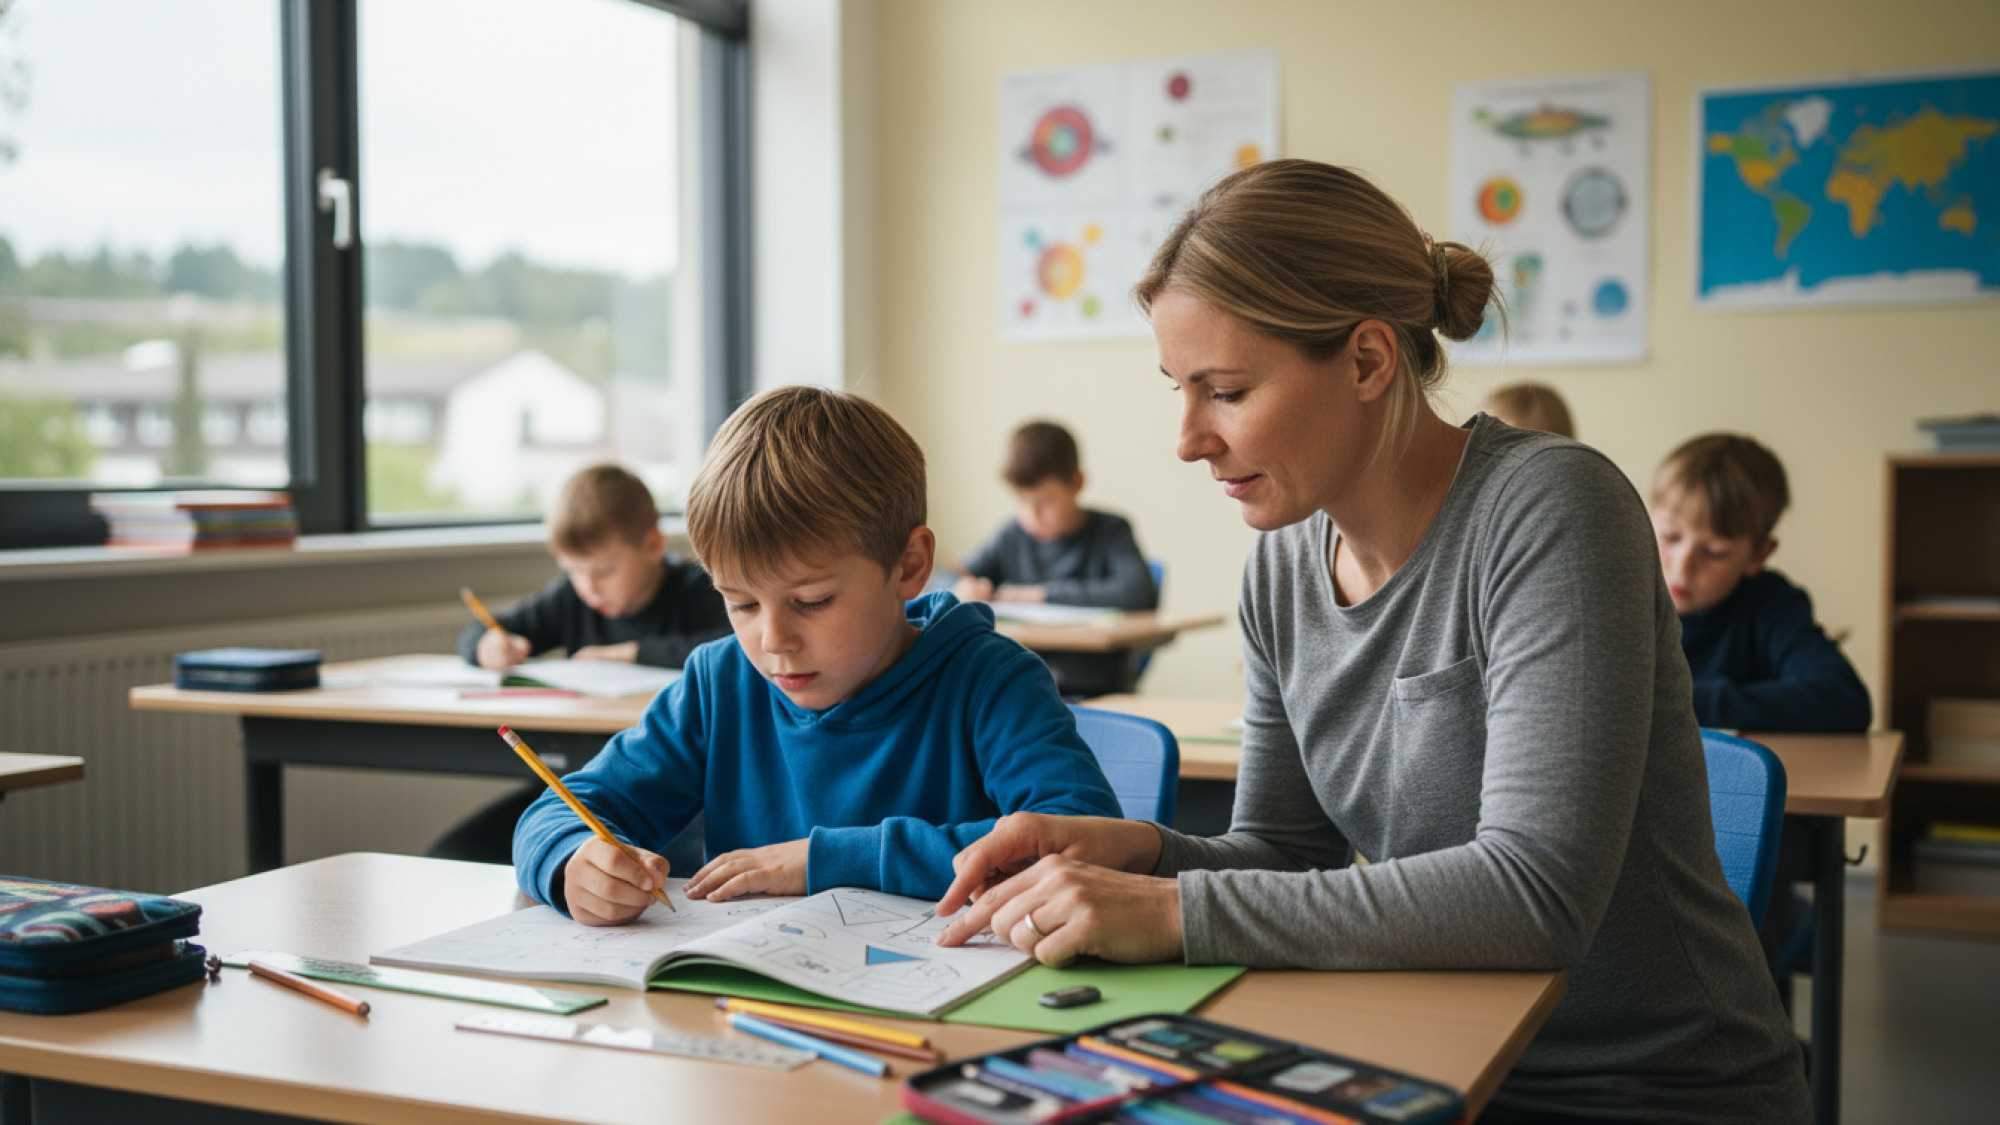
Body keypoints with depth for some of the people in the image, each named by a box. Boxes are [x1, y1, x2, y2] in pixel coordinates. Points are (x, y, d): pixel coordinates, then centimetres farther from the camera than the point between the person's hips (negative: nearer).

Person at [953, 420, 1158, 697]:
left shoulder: (1109, 532, 0)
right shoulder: (1015, 536, 13)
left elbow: (1142, 594, -19)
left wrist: (1047, 593, -12)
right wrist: (963, 587, -9)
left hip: (1092, 693, -4)